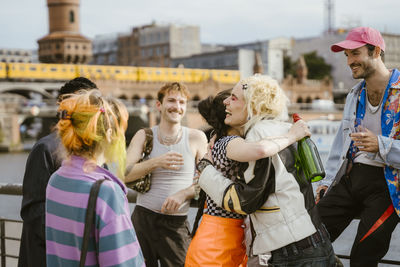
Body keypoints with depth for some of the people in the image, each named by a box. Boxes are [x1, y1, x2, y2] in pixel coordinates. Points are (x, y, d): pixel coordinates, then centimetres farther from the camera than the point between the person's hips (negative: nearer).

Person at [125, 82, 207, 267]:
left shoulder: (196, 138, 4)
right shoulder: (144, 136, 6)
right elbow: (123, 174, -3)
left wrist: (183, 194, -12)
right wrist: (156, 163, -17)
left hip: (176, 224, 0)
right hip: (143, 218, 1)